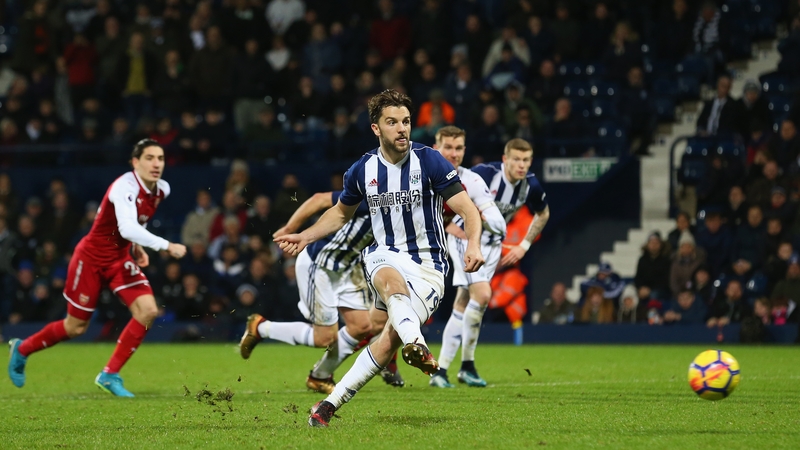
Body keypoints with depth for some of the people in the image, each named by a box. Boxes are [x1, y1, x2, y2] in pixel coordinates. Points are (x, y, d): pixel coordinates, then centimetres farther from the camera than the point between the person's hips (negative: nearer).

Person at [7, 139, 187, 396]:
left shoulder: (162, 190, -4)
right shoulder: (125, 187, -29)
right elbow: (127, 228, -45)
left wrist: (137, 246, 8)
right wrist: (165, 246, -47)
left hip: (120, 258, 7)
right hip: (91, 258, -7)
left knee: (148, 310, -15)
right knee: (76, 327, 5)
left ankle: (110, 375, -5)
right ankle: (22, 350, 34)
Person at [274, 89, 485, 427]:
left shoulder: (429, 161, -9)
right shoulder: (363, 170, 3)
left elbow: (468, 210, -12)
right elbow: (341, 212, 24)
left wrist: (473, 245, -32)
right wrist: (305, 237, 11)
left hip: (428, 264, -1)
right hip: (385, 256, 1)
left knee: (390, 338, -15)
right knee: (391, 280, -38)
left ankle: (331, 402, -4)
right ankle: (416, 346, -63)